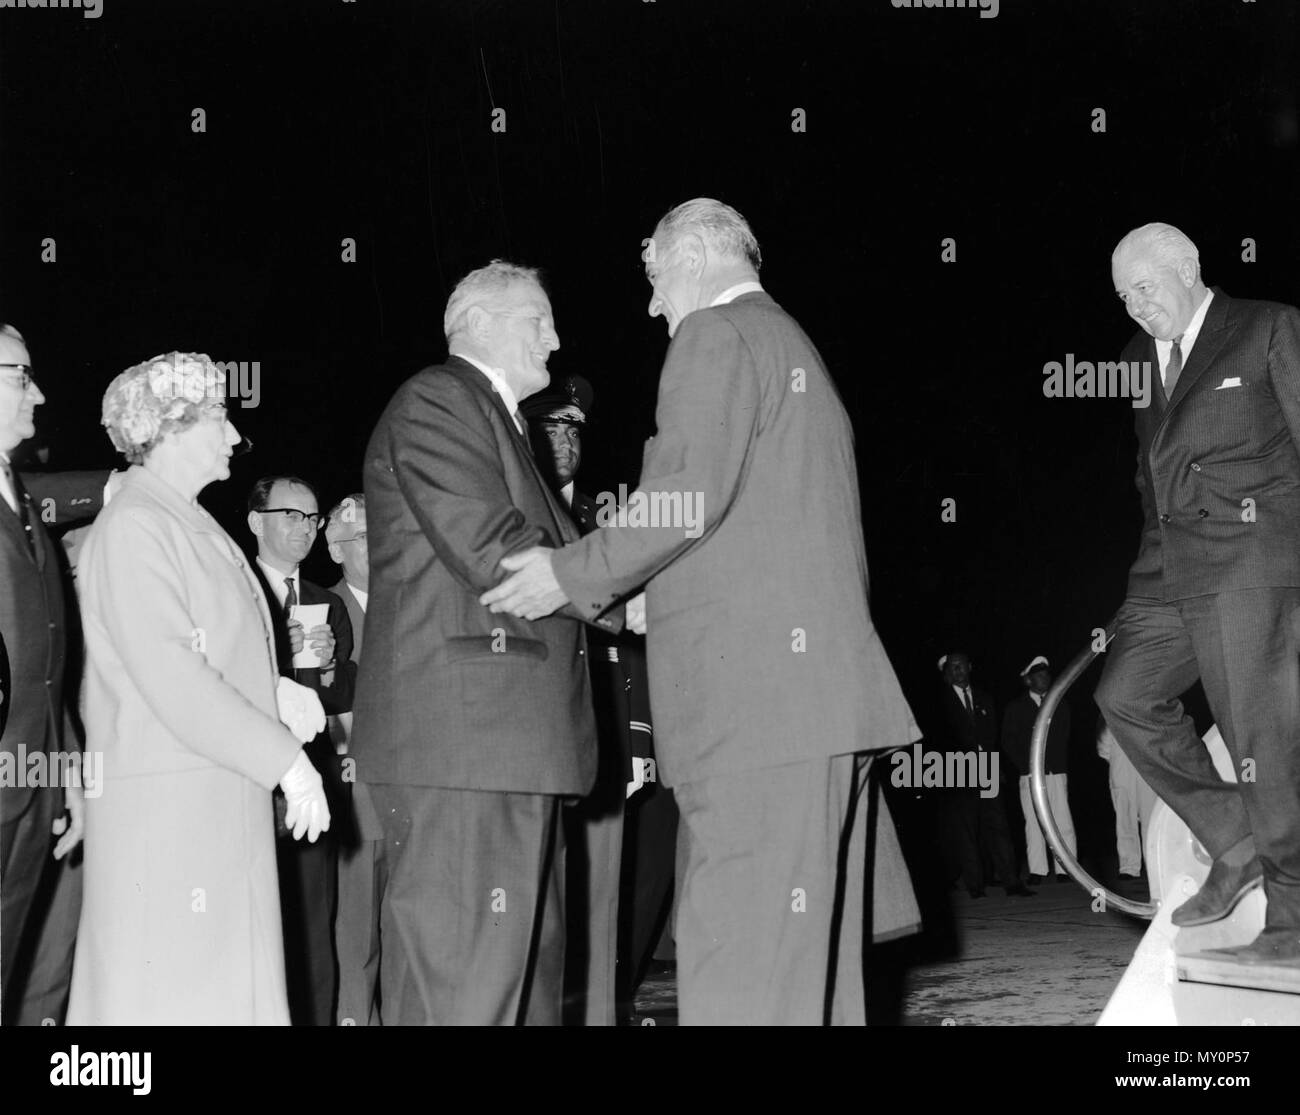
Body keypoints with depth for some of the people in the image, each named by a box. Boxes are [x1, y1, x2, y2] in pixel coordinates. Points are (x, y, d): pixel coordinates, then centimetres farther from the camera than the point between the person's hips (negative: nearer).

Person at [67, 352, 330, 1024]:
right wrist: (284, 758, -18)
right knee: (169, 996, -7)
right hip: (165, 808, -9)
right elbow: (170, 678, -19)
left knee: (226, 988, 9)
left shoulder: (188, 523, 18)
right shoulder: (133, 526, -12)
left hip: (224, 799, 9)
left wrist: (274, 695, 2)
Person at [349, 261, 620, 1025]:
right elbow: (492, 553, -15)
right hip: (463, 737, -11)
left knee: (529, 958, 11)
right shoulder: (437, 401, -4)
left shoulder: (499, 421, 28)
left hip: (512, 746, 11)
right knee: (463, 976, -12)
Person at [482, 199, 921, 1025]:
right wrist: (654, 596, 27)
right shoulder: (792, 345, 26)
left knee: (744, 966, -12)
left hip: (753, 696, -10)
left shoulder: (715, 335, -3)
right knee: (803, 948, 10)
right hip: (813, 693, 10)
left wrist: (575, 574, -6)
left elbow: (690, 495, -15)